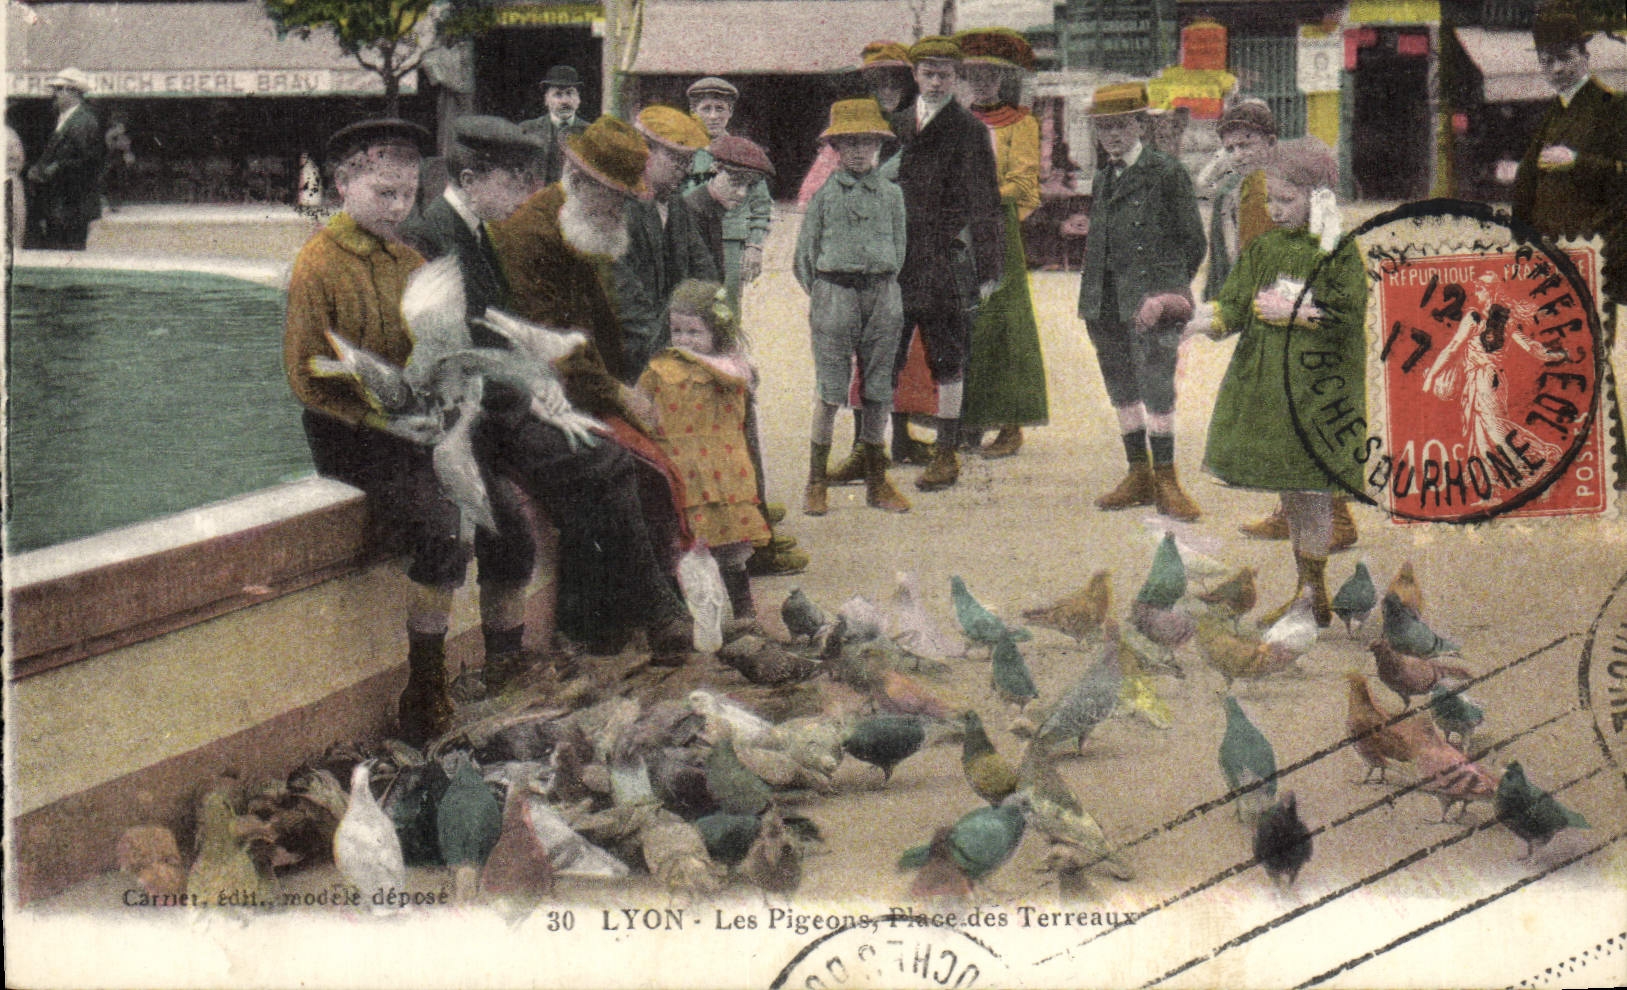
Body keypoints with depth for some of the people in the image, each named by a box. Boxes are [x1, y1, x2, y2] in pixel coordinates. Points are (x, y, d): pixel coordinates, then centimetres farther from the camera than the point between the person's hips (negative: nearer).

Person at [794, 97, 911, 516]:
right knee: (829, 389, -4)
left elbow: (899, 247, 16)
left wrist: (881, 286, 8)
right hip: (834, 290, -2)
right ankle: (816, 483, 4)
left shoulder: (891, 194, 9)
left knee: (878, 388, 6)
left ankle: (876, 481, 15)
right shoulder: (825, 194, 3)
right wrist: (822, 293, 2)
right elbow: (805, 251, 6)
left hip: (883, 293, 3)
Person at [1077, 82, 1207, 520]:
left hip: (1150, 298, -7)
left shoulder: (1166, 173, -3)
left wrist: (1167, 293, -5)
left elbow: (1193, 242, -1)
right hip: (1105, 304, 7)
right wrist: (1091, 295, 12)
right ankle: (1139, 475, 21)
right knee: (1122, 390, 11)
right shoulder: (1102, 178, 17)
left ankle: (1166, 480, -2)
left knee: (1156, 388, -10)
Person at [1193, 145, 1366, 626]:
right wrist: (1213, 321, -18)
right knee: (1287, 491, 11)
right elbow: (1234, 305, 3)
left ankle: (1314, 597, 3)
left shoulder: (1339, 252, -7)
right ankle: (1305, 586, 22)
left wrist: (1290, 313, -14)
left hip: (1318, 384, -6)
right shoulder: (1261, 249, 10)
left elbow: (1348, 318, -13)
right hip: (1265, 381, 6)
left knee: (1313, 489, -4)